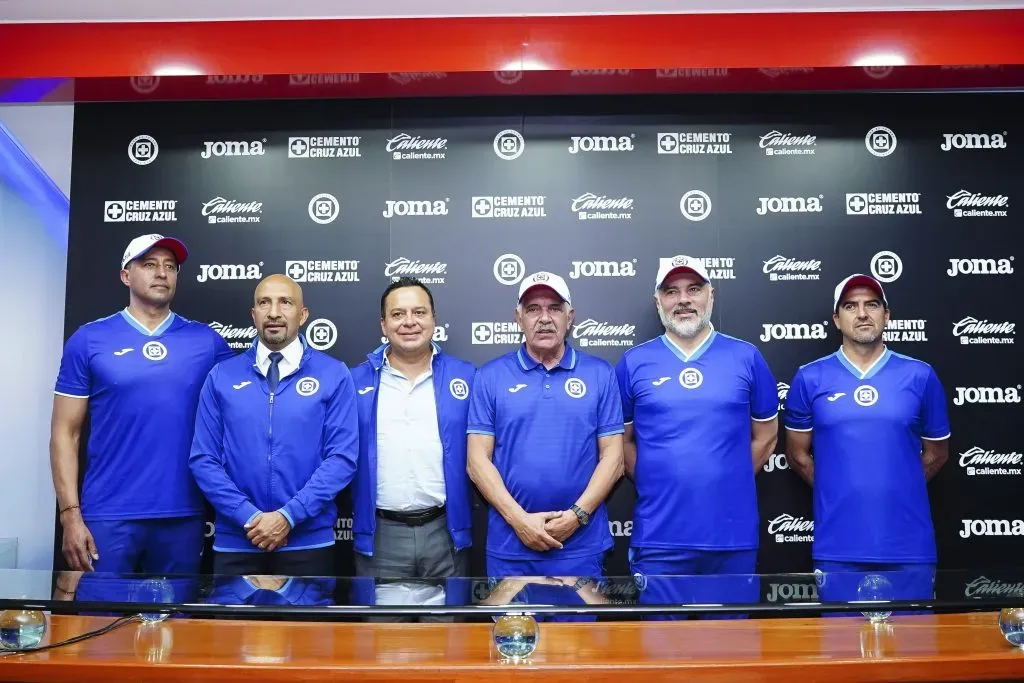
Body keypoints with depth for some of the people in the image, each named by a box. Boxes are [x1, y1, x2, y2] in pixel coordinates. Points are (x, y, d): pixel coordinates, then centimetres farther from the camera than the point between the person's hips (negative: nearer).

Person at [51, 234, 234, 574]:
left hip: (183, 516, 2)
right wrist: (71, 514, -6)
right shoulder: (89, 340, 1)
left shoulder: (207, 341, 5)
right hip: (109, 516, -1)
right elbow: (65, 433, 2)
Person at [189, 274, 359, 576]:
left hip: (308, 542, -1)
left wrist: (288, 515, -14)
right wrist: (249, 517, -11)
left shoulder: (334, 375, -2)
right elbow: (203, 458, 0)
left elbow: (342, 457, -7)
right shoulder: (221, 377, 3)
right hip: (236, 542, 1)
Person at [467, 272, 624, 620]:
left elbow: (613, 456, 1)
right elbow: (478, 460, -1)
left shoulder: (600, 374, 4)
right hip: (509, 546, 0)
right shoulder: (491, 377, 3)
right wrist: (518, 519, -11)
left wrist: (577, 515, -11)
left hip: (582, 546, 0)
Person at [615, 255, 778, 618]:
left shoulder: (746, 357, 4)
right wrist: (655, 485, 2)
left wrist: (729, 483, 7)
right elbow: (622, 440, 9)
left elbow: (766, 435, 12)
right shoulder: (633, 363, 3)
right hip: (658, 537, 0)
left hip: (734, 535, 1)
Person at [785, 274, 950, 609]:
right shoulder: (810, 378, 2)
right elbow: (797, 454, 12)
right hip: (838, 548, 0)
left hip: (908, 546, 1)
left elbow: (936, 453, 15)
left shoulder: (920, 376, 3)